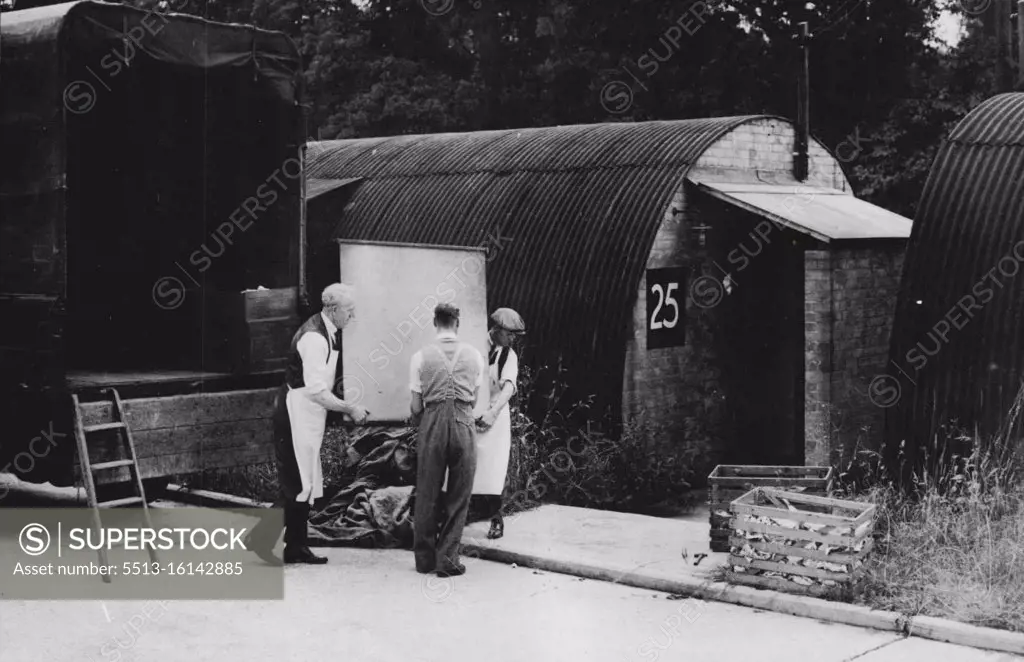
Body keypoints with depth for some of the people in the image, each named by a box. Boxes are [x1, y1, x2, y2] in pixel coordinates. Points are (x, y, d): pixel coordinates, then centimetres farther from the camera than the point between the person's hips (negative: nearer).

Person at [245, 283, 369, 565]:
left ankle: (297, 548, 20)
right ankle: (261, 538, 1)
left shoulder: (327, 333, 10)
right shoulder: (314, 337, -21)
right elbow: (316, 391, -26)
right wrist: (350, 409, -19)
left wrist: (345, 407, 13)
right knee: (298, 484, -8)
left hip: (308, 414, 10)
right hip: (297, 413, -10)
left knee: (305, 483, 13)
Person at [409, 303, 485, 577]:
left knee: (427, 493, 11)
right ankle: (447, 560, 8)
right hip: (464, 423, 0)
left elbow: (416, 406, 3)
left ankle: (425, 559, 20)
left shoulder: (421, 357, 1)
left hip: (432, 423, 0)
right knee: (459, 495, 9)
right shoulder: (474, 355, 7)